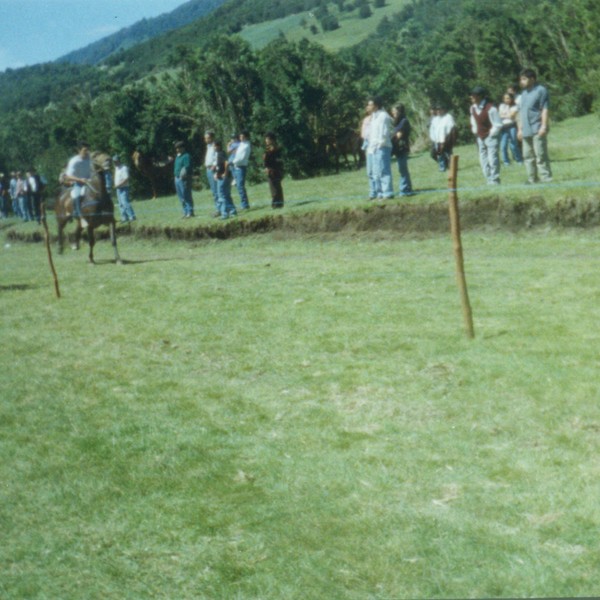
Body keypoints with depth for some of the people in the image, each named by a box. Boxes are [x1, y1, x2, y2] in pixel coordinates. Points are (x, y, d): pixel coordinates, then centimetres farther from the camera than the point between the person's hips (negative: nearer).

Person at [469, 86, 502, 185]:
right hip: (480, 138, 7)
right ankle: (489, 181, 15)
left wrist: (491, 134, -12)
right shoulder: (473, 107, 2)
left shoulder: (490, 108, -20)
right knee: (483, 160, 7)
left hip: (491, 136, -7)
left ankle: (494, 181, -5)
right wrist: (475, 131, 11)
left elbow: (498, 125, -16)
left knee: (492, 159, -12)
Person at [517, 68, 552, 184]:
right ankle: (532, 180, 16)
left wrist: (544, 126, -17)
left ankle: (546, 179, -7)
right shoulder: (524, 93, 19)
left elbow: (545, 109, -10)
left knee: (541, 156, -9)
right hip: (526, 130, 8)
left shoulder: (540, 90, -5)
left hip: (537, 129, -8)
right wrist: (520, 129, 18)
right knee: (528, 156, 10)